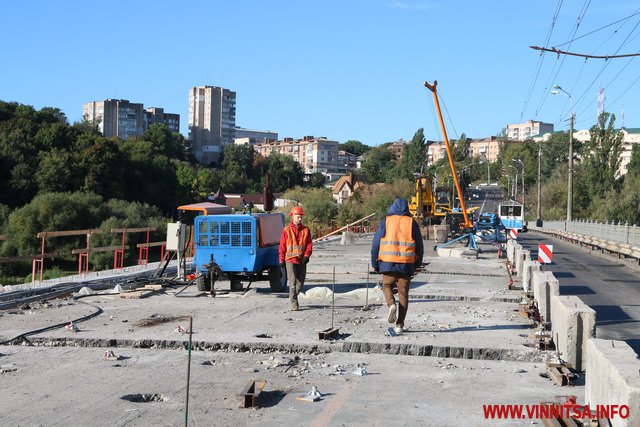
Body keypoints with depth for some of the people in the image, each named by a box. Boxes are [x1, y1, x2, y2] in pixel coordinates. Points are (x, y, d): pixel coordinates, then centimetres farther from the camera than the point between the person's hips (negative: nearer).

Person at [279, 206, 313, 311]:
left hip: (302, 260, 3)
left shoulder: (306, 230, 7)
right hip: (290, 260, -3)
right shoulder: (287, 230, 1)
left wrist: (306, 255, -10)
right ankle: (294, 303, -6)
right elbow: (282, 246, 2)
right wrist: (281, 260, 0)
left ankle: (293, 297, 32)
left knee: (300, 282, 10)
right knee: (292, 282, -9)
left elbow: (309, 244, 5)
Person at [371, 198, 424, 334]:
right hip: (406, 264, 1)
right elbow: (419, 246, 8)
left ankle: (391, 305, -12)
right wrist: (417, 264, 19)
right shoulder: (412, 223, 4)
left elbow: (376, 243, 2)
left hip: (388, 263, -1)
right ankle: (399, 324, 6)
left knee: (387, 286, 18)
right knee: (403, 293, 7)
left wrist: (375, 264, 11)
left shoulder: (386, 222, 2)